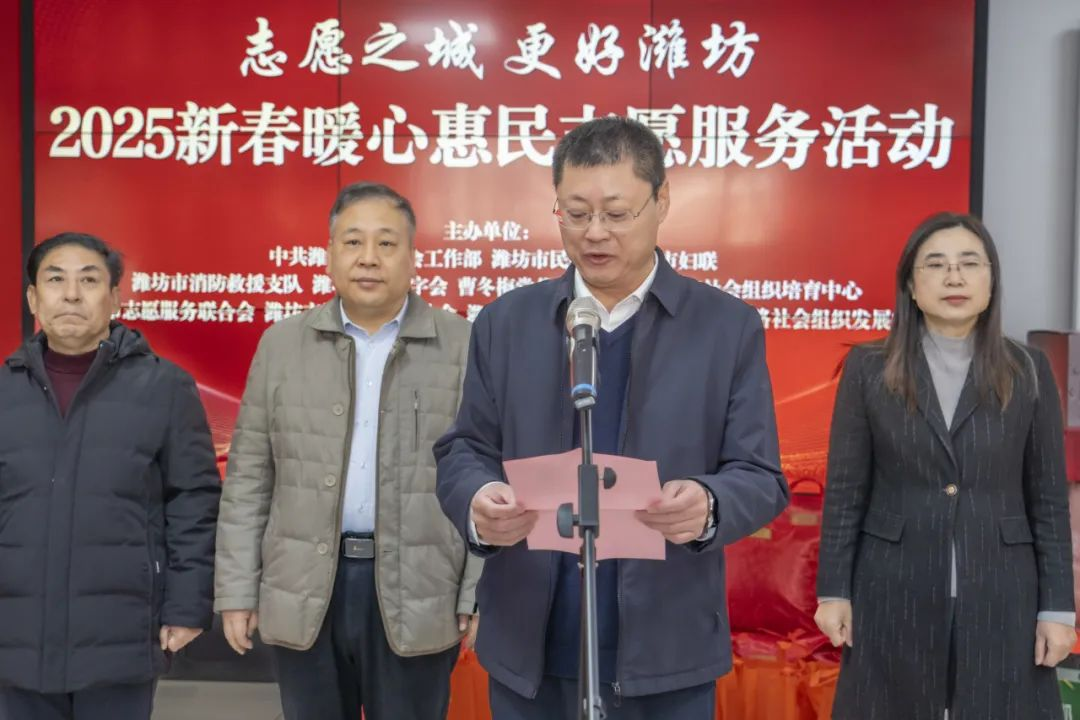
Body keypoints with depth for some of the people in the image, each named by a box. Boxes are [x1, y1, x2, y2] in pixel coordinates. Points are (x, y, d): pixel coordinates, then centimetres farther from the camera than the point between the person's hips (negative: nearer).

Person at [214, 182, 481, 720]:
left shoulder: (464, 347, -2)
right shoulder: (282, 344, 4)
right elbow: (248, 478, 6)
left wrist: (481, 595, -5)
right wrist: (237, 590, 3)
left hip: (418, 597, -2)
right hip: (304, 594, 2)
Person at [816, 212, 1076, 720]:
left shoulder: (1029, 371, 3)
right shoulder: (869, 368, 0)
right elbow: (844, 490, 0)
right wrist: (833, 590, -2)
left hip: (1000, 594, 1)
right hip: (893, 593, 0)